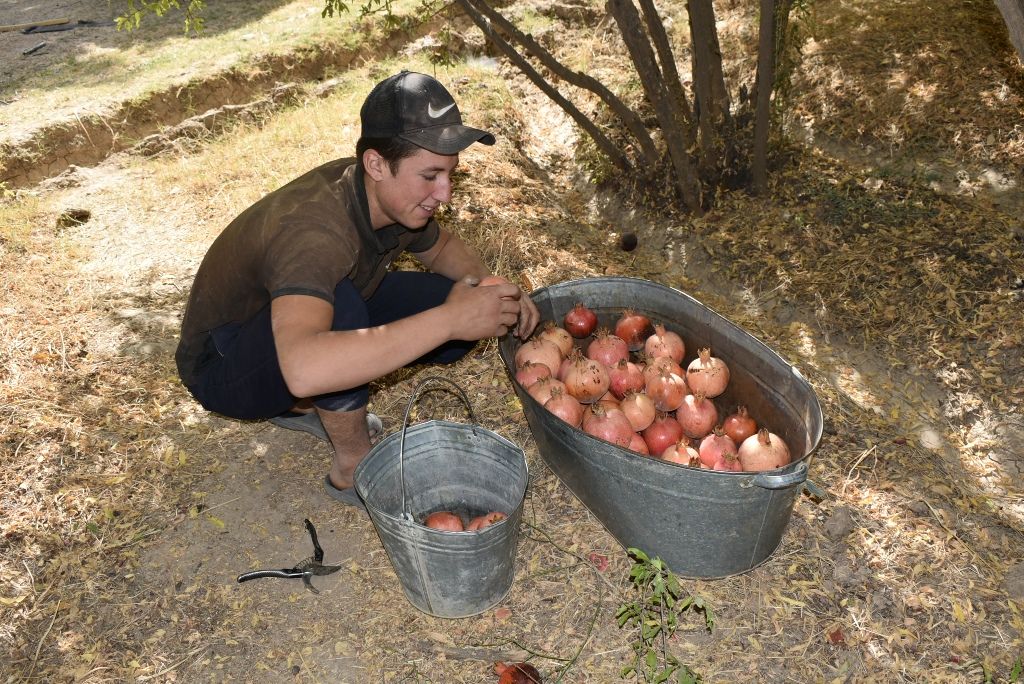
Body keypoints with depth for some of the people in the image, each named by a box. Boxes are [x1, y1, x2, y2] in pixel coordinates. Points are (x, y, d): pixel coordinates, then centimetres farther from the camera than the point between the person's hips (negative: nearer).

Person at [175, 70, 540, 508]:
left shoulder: (396, 198, -14)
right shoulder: (313, 229, -38)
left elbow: (441, 247, 9)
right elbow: (304, 370, -54)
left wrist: (490, 288, -12)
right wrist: (449, 320, -49)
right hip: (223, 366, -7)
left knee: (452, 301, -7)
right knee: (337, 304, -38)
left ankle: (302, 406, 6)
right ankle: (353, 469, -13)